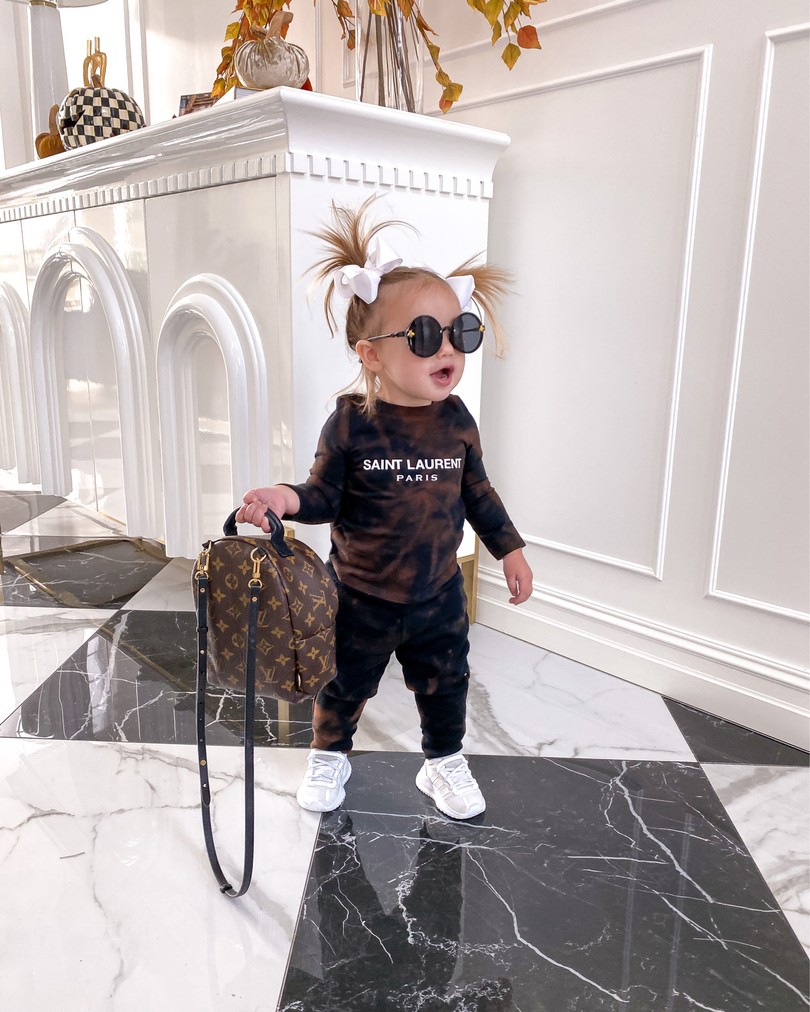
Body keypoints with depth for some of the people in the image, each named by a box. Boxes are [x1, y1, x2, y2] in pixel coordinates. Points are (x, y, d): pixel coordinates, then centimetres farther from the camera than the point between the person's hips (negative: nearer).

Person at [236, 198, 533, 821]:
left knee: (445, 682, 18)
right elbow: (327, 495, -10)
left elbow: (478, 493, 5)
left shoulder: (456, 421, -7)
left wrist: (509, 548, 8)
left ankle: (445, 764, 43)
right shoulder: (351, 424, -17)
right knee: (346, 685, 17)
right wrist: (288, 500, -30)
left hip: (438, 594, 3)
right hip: (363, 598, -2)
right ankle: (329, 756, 45)